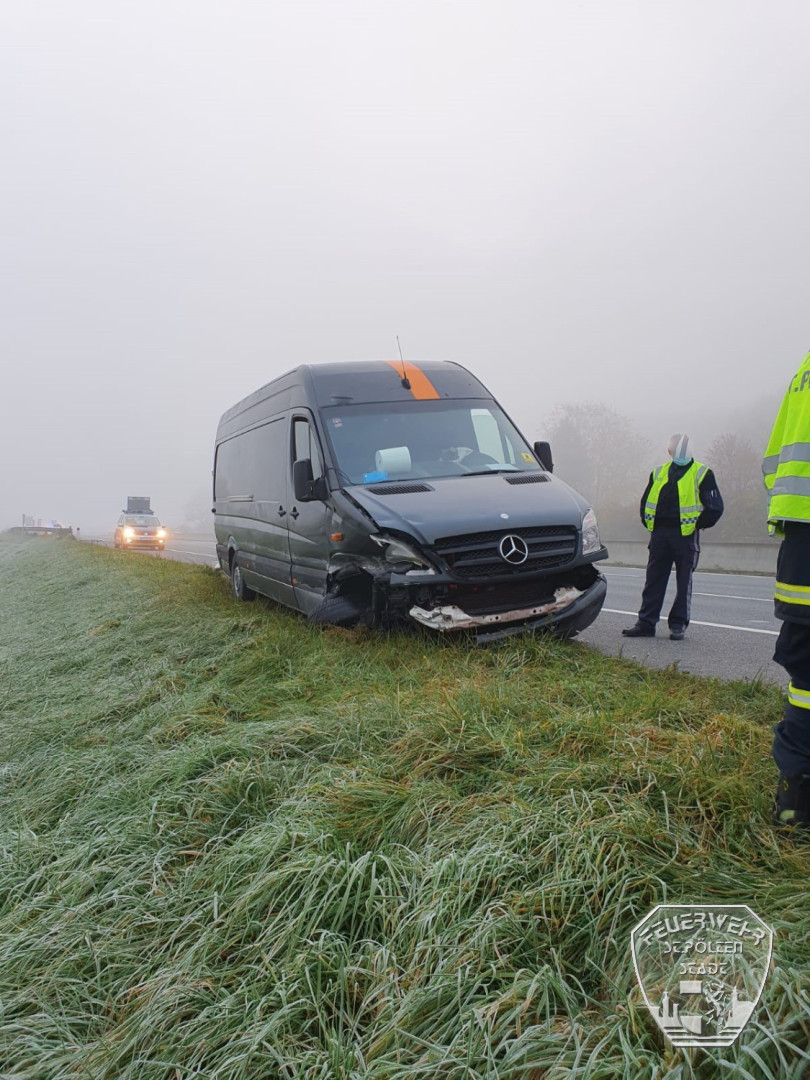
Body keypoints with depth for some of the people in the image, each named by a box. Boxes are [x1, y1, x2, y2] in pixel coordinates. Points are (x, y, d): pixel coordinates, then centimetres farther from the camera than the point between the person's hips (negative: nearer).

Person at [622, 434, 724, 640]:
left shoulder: (702, 474, 0)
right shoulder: (658, 473, 14)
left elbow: (715, 507, -3)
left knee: (684, 582, 3)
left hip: (686, 536, -4)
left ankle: (678, 625, 10)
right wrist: (649, 524, 10)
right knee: (653, 581, 5)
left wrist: (697, 525, -4)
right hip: (659, 535, 4)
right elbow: (645, 502, 21)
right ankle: (646, 623, 9)